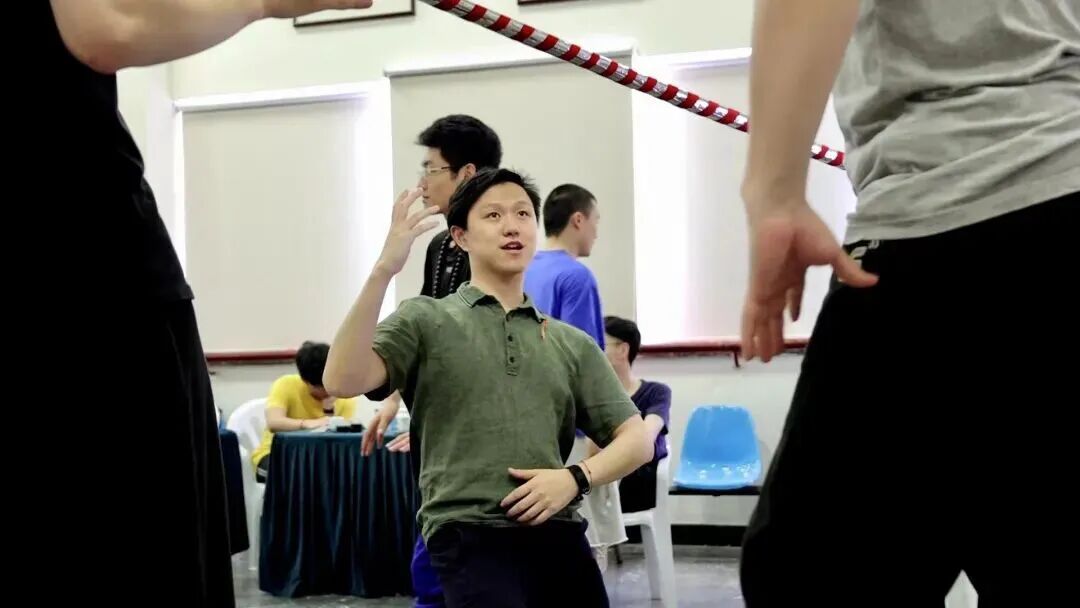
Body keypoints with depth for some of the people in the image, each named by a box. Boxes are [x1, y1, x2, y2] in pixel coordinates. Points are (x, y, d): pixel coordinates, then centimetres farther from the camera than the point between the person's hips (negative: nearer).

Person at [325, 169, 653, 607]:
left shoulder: (572, 344, 17)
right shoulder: (426, 320, 6)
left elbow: (636, 440, 15)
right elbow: (342, 382, -11)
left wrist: (576, 477, -6)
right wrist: (383, 271, -20)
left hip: (559, 537, 5)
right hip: (470, 538, -4)